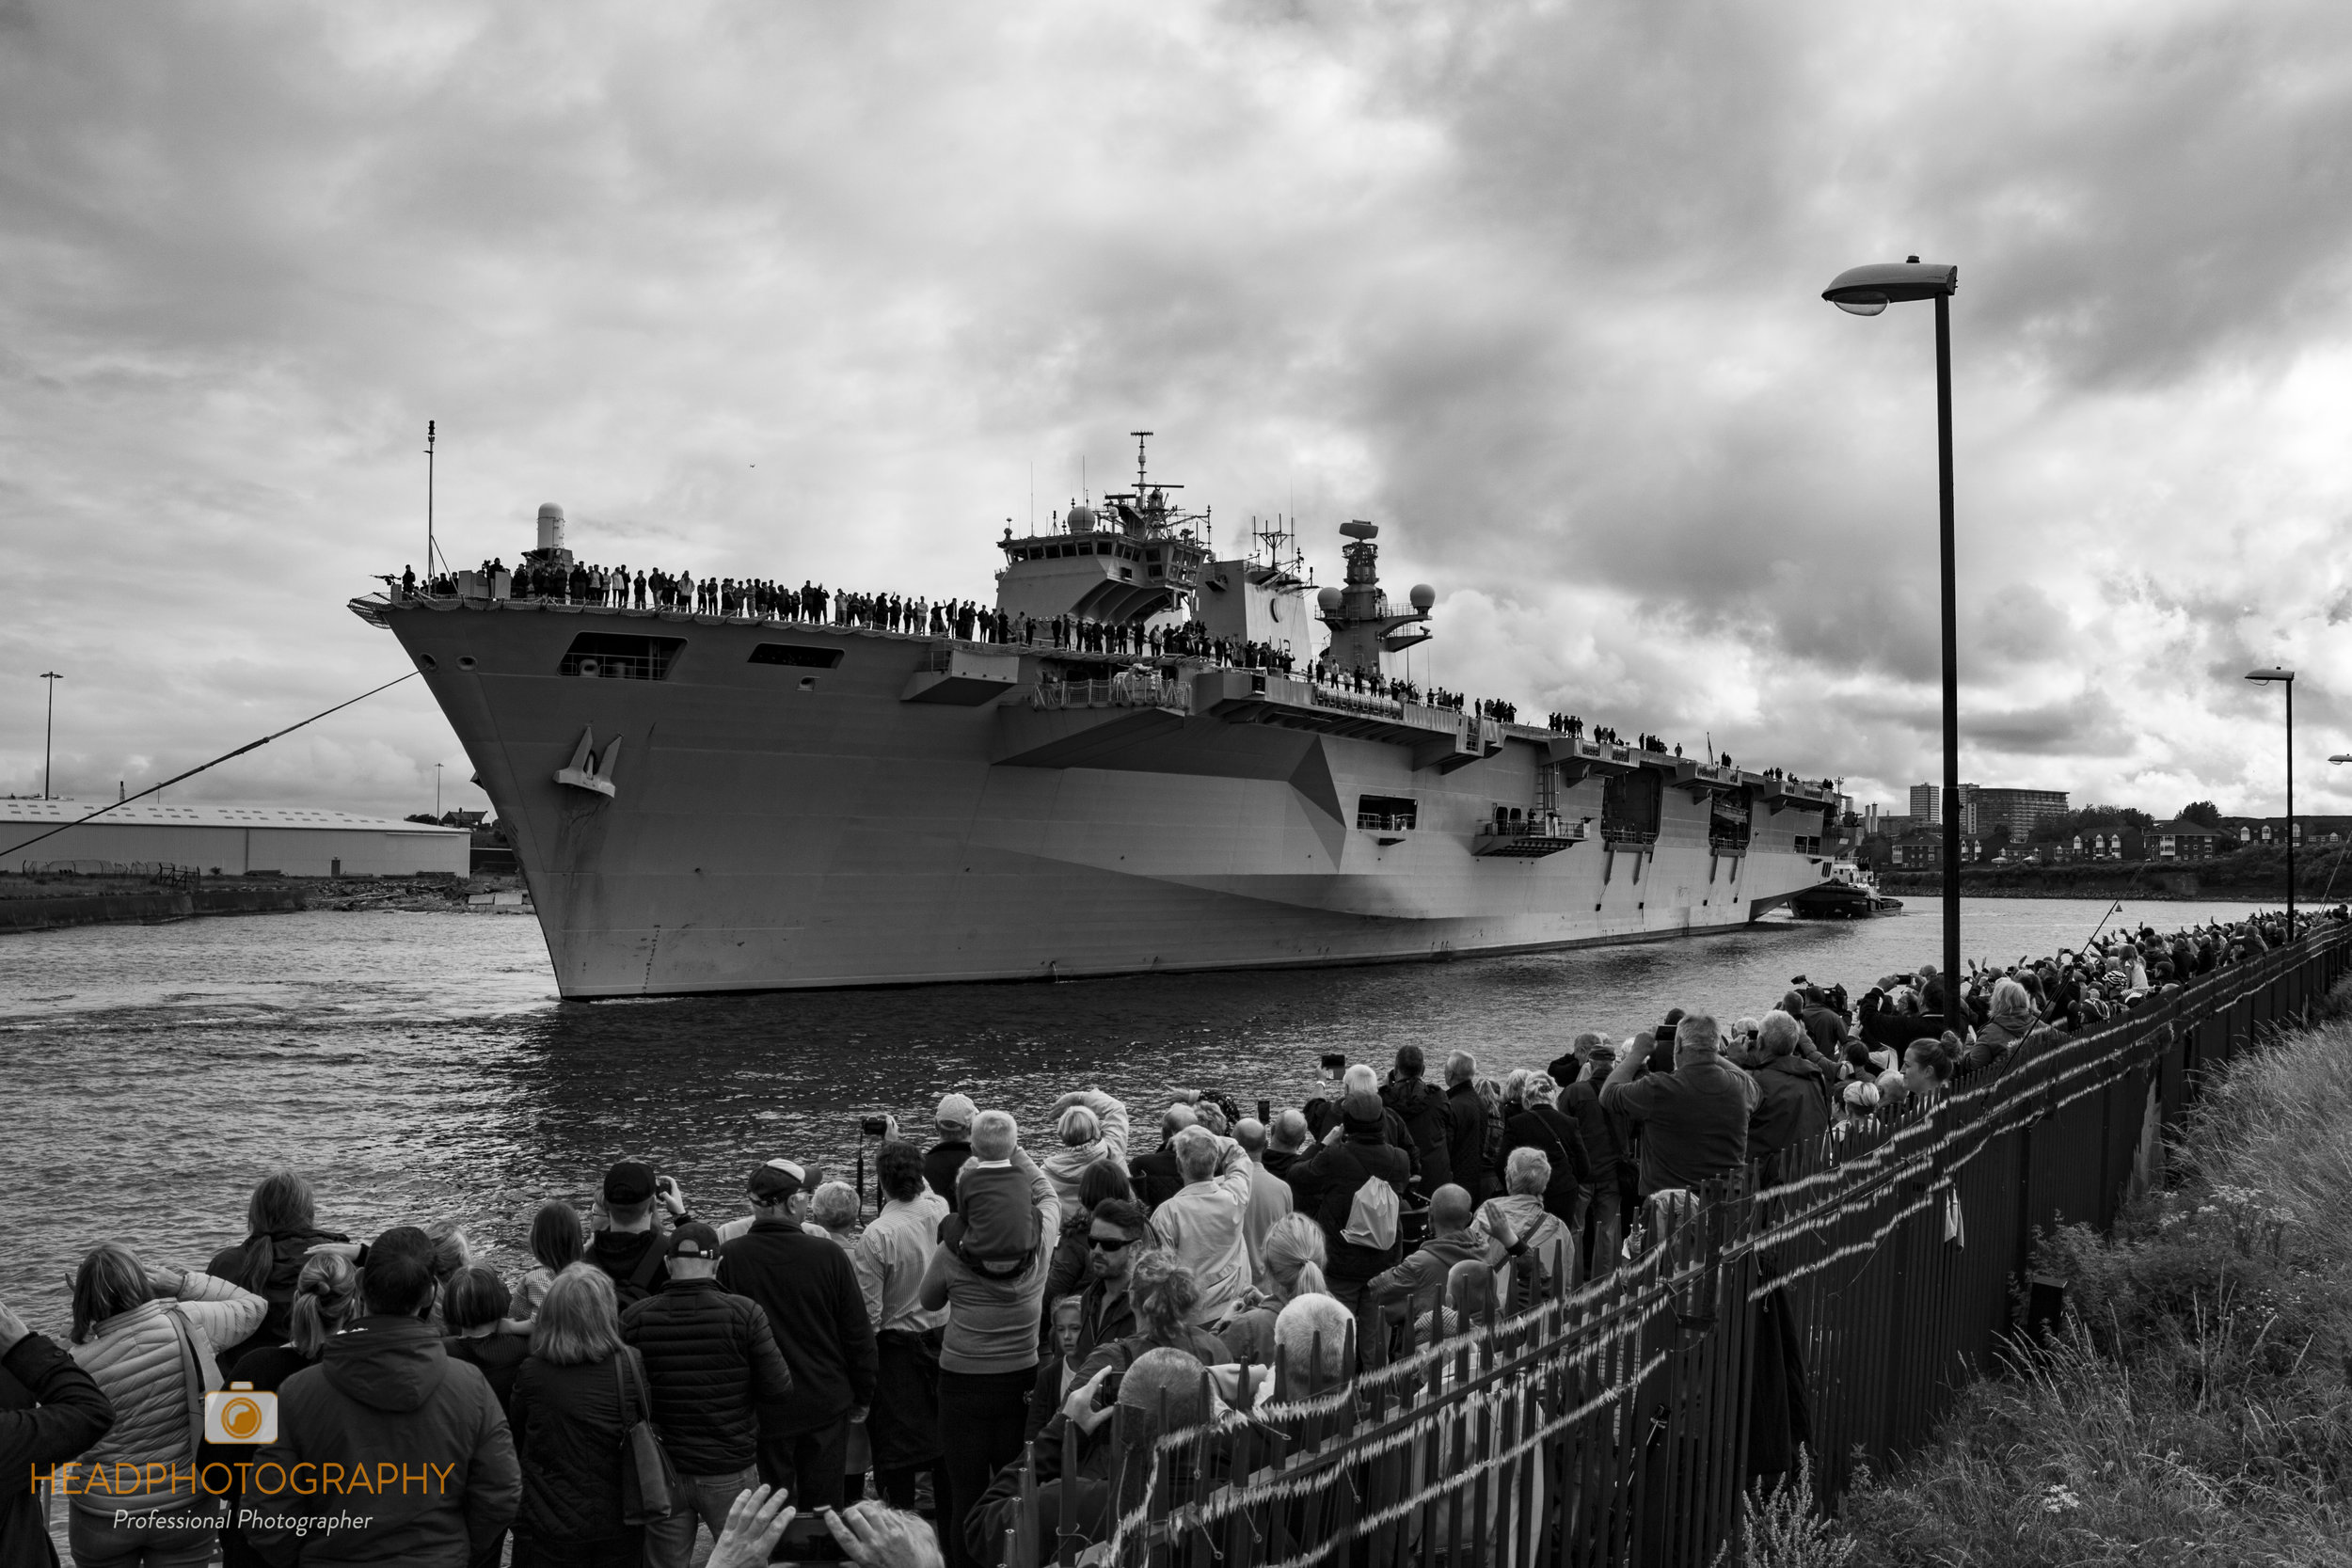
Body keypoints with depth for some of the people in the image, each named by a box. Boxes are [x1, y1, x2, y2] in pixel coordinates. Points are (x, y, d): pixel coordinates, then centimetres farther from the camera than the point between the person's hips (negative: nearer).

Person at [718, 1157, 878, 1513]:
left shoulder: (730, 1257, -12)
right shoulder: (829, 1255, -11)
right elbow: (858, 1333, -3)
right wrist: (863, 1395, 10)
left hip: (765, 1410, 0)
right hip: (827, 1404, 0)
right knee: (823, 1509, 11)